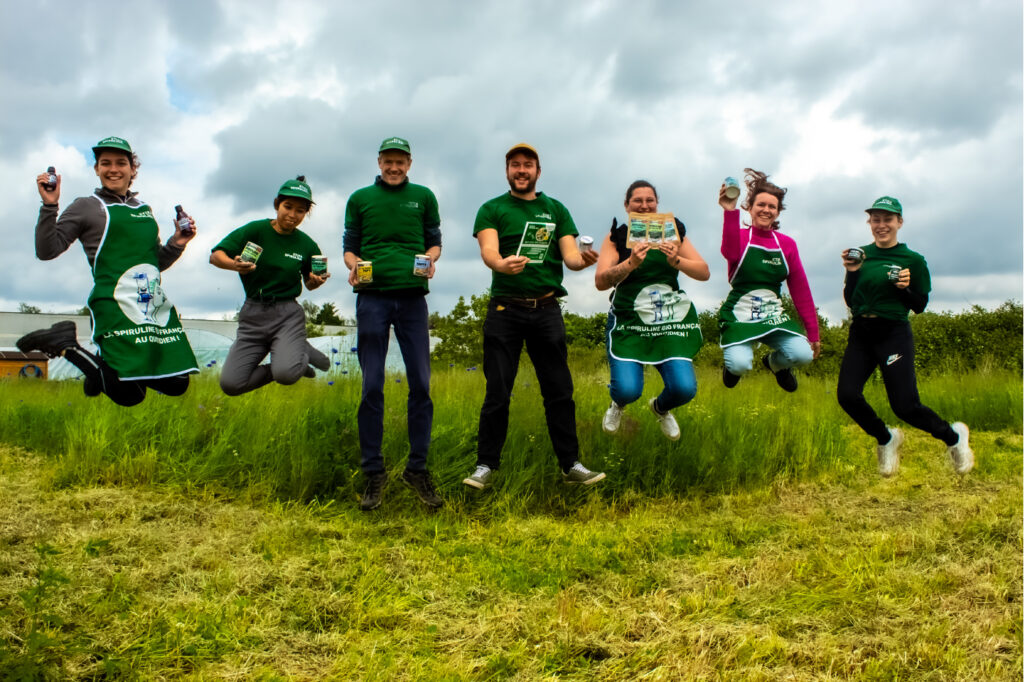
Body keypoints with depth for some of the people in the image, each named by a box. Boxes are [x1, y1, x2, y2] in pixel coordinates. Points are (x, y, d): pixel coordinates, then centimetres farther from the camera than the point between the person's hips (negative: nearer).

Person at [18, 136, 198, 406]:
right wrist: (49, 205, -12)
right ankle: (65, 344, 11)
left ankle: (105, 372, 27)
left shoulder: (144, 208, 21)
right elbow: (47, 251, -3)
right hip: (114, 305, -6)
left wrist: (176, 243, 7)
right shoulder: (87, 206, 5)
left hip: (156, 305, 6)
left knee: (177, 386, 3)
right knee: (129, 396, -9)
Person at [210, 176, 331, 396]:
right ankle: (290, 361, 14)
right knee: (230, 384, -9)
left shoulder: (306, 245, 3)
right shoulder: (256, 230, -2)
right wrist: (234, 264, -25)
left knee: (286, 374, -30)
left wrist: (316, 281, -8)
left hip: (288, 314, -2)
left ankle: (302, 351, 7)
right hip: (253, 314, 2)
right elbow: (215, 255, -4)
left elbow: (309, 283, 16)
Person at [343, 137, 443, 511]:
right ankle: (373, 473, 7)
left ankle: (417, 469, 9)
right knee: (371, 387, -1)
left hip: (412, 296, 1)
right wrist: (353, 265, -8)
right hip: (372, 296, 0)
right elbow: (350, 246, 13)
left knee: (421, 384, -2)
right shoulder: (360, 198, 12)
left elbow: (434, 241, 15)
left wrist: (429, 259, -7)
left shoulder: (423, 197, 12)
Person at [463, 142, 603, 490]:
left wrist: (583, 260, -19)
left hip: (546, 308, 2)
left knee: (559, 389, 3)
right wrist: (501, 263, -34)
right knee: (497, 392, 0)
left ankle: (570, 464, 11)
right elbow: (488, 250, -11)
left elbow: (569, 254, 5)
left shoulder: (556, 209, 14)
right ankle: (486, 465, 8)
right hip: (504, 309, -2)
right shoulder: (492, 209, 6)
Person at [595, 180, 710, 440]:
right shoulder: (616, 236, 0)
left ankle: (661, 408, 29)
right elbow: (601, 282, -13)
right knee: (628, 389, -18)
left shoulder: (673, 233, 6)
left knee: (685, 389, -11)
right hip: (628, 321, -2)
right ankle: (618, 404, 24)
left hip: (670, 321, 2)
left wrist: (677, 260, -19)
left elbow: (704, 273, -1)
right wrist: (631, 263, -29)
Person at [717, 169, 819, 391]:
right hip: (739, 316, -3)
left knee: (804, 355, -21)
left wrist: (813, 332, 8)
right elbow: (730, 253, -28)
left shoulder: (787, 244, 8)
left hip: (774, 316, 3)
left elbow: (801, 290, 9)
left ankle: (775, 362, 18)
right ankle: (732, 364, 16)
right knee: (740, 365, -27)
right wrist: (729, 212, -38)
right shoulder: (740, 236, -1)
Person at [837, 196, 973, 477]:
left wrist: (904, 288, -16)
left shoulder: (913, 260, -1)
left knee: (905, 406, -9)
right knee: (847, 395, -14)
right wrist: (852, 272, -8)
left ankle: (953, 436, 23)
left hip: (894, 335, -3)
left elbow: (920, 306, 2)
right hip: (861, 334, 4)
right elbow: (850, 301, 8)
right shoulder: (862, 254, 7)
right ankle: (886, 439, 15)